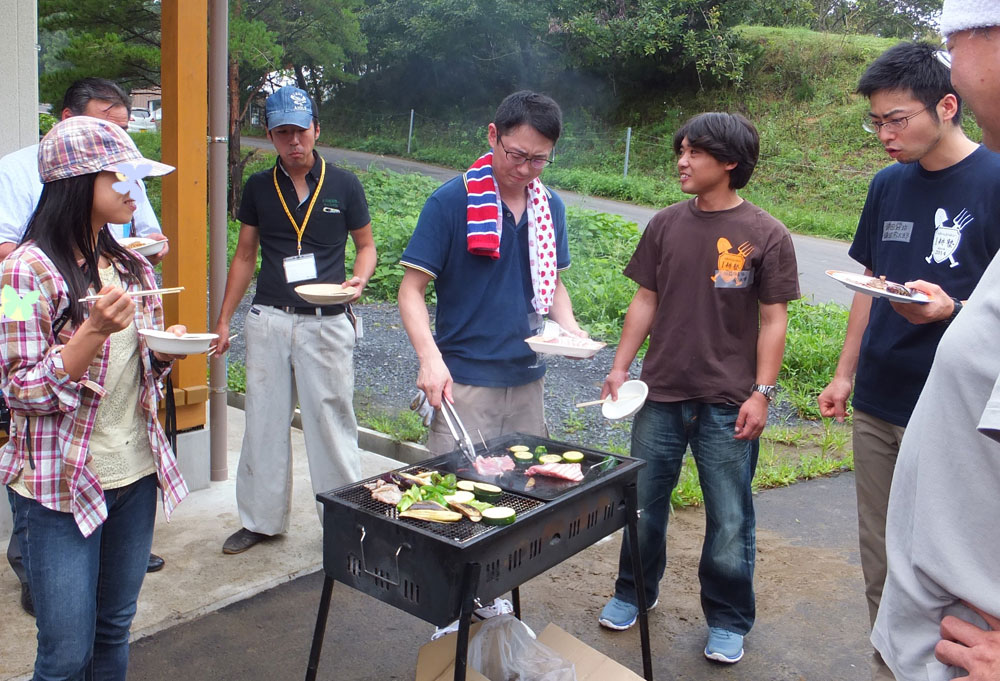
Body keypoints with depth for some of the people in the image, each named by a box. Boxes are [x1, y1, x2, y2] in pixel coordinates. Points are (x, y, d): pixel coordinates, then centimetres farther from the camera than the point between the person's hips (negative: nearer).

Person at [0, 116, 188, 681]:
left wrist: (165, 350, -5)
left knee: (116, 631, 18)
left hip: (137, 474, 6)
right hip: (61, 485, -6)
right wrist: (95, 330, -26)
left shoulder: (132, 267, 7)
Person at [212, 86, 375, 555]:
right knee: (264, 422, 9)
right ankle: (261, 519, 24)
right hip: (268, 320, 3)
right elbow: (244, 257, 13)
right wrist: (223, 320, 10)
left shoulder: (343, 186, 1)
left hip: (326, 322, -2)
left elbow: (366, 244, 10)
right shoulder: (258, 188, 7)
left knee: (331, 421, 2)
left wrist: (359, 279, -12)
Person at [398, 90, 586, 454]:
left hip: (528, 380, 5)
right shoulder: (449, 202, -10)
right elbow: (412, 289, -11)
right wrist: (430, 358, -25)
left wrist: (570, 328, -2)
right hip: (463, 381, -5)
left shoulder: (550, 206, 6)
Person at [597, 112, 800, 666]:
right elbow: (646, 301, 9)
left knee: (729, 520, 7)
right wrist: (620, 367, 5)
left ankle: (727, 621, 28)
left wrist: (762, 393, -9)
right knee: (643, 502, 14)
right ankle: (634, 593, 37)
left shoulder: (766, 236, -5)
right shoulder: (666, 225, 5)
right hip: (662, 393, 3)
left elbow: (773, 320, -4)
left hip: (728, 403, -3)